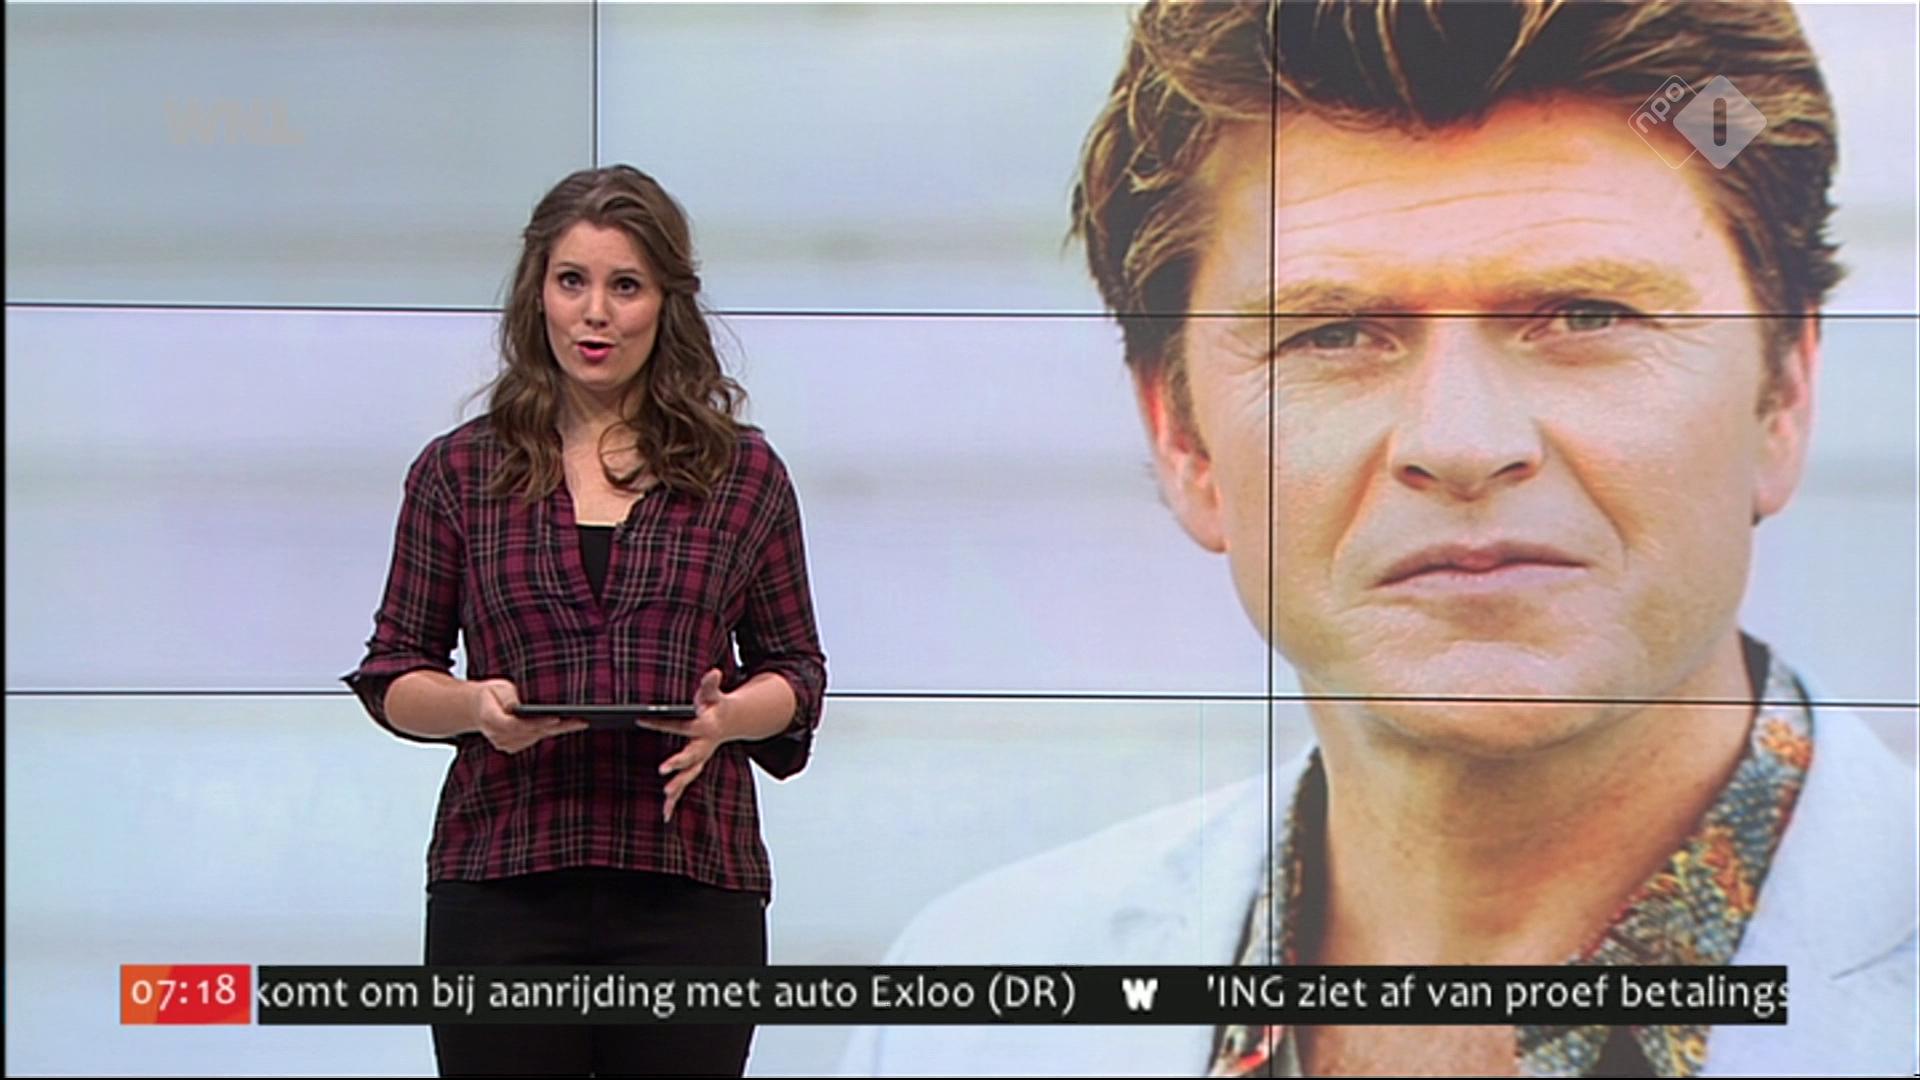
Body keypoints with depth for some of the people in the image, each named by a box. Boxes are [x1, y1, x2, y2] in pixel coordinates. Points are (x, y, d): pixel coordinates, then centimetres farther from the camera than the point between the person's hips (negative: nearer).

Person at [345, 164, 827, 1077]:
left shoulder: (744, 475, 8)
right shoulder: (458, 472, 8)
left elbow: (796, 669, 12)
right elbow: (392, 673, 11)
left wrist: (727, 716, -10)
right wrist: (473, 705, -11)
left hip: (690, 886, 0)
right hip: (504, 884, 0)